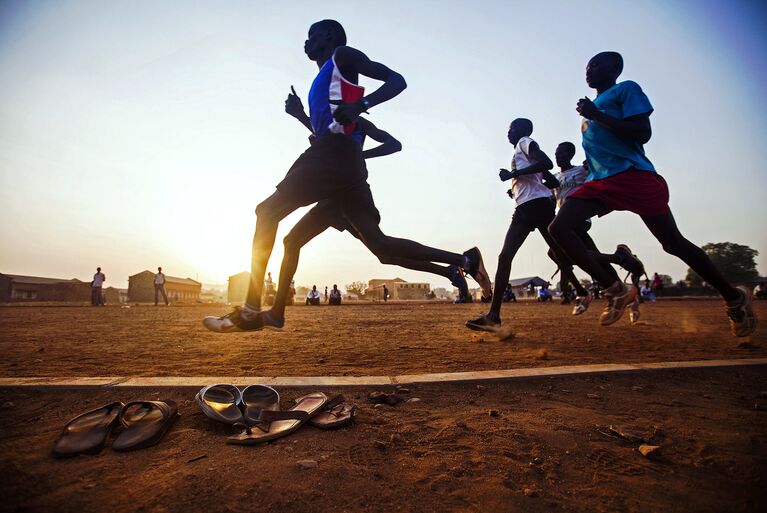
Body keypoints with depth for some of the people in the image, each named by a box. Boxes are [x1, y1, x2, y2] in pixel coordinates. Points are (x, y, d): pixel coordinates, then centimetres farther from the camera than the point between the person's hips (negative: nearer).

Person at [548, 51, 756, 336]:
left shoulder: (626, 89, 5)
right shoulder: (591, 108, 27)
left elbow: (642, 133, -9)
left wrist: (596, 116, -11)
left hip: (634, 176, -7)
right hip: (599, 182, 7)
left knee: (674, 243, -4)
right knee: (558, 228, -14)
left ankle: (735, 298, 21)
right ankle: (616, 290, -8)